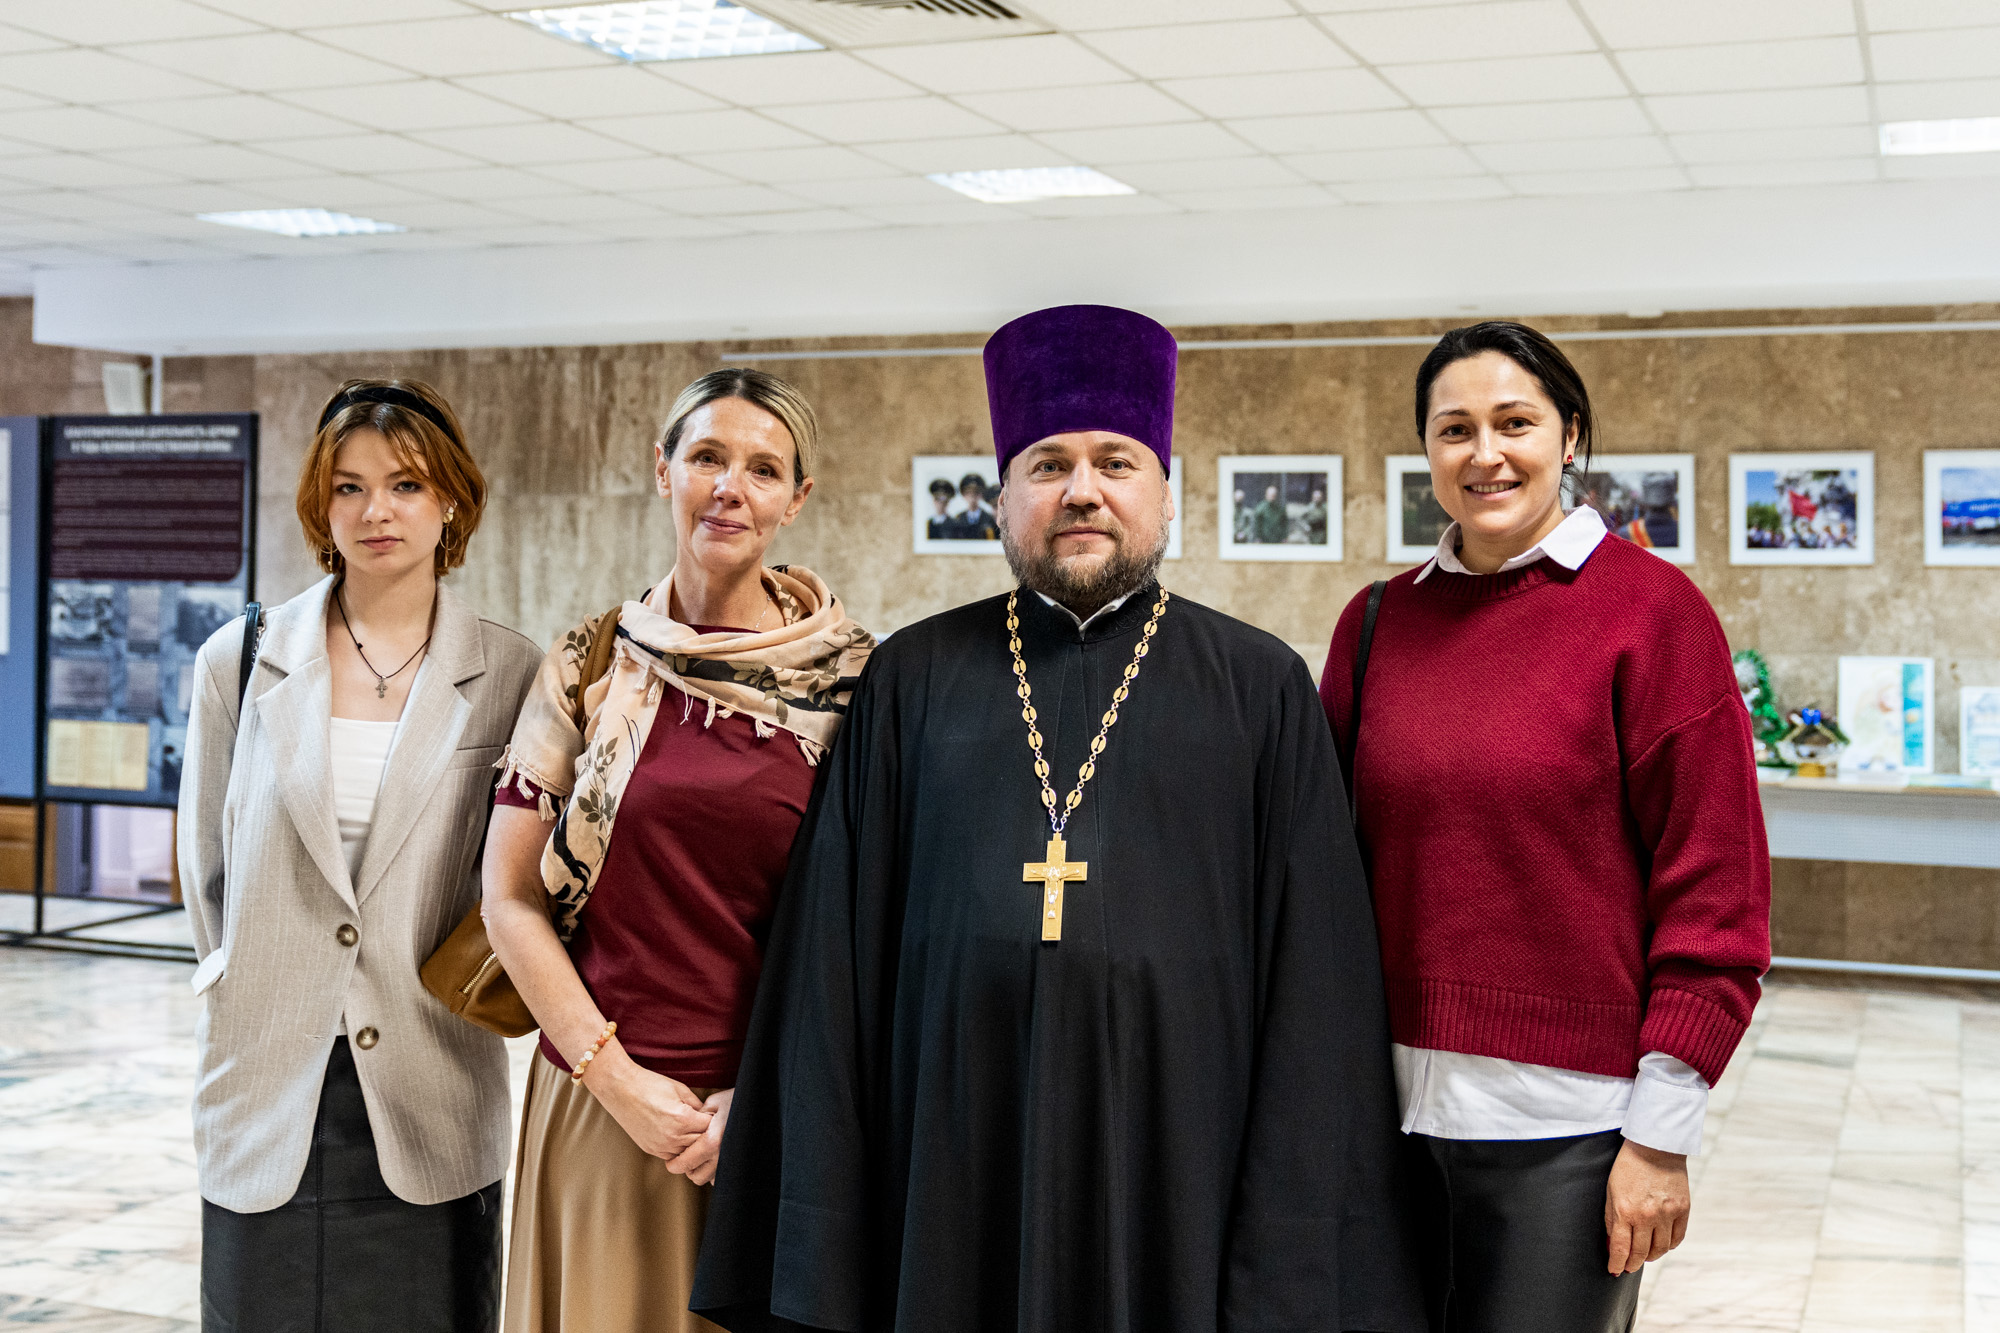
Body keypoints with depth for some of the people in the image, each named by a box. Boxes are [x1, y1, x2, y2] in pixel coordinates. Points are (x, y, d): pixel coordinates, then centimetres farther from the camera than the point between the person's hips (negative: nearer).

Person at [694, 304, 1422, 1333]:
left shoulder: (1259, 687, 5)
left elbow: (1314, 973, 1)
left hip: (1174, 1170, -1)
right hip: (955, 1162, 1)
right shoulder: (912, 680, 8)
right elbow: (837, 945, 6)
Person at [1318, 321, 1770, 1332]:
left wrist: (1661, 1134, -10)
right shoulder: (1378, 624, 5)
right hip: (1397, 1102, 4)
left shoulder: (1652, 608, -6)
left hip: (1562, 1123, -4)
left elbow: (1713, 891, -7)